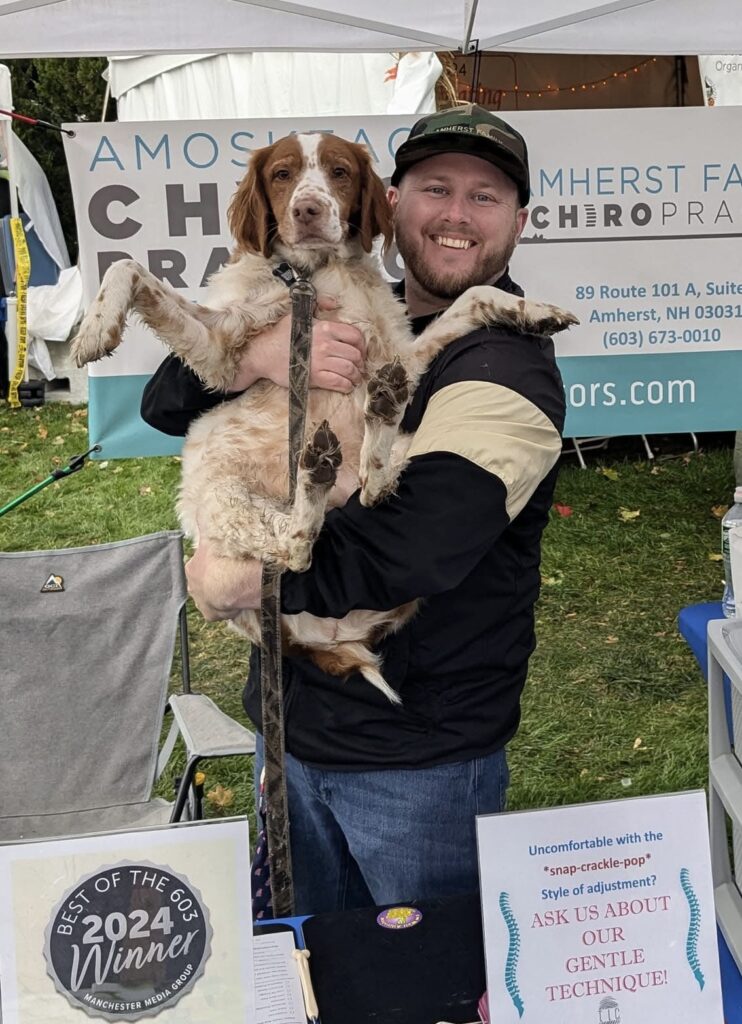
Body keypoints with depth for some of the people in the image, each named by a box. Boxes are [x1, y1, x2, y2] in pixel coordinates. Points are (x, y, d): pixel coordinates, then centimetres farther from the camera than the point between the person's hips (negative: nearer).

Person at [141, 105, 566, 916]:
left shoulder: (507, 369, -18)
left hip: (418, 759, -6)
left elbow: (398, 560, -30)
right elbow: (167, 406, -4)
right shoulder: (345, 323, 3)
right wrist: (258, 353, -25)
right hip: (291, 723, 6)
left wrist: (246, 578, -16)